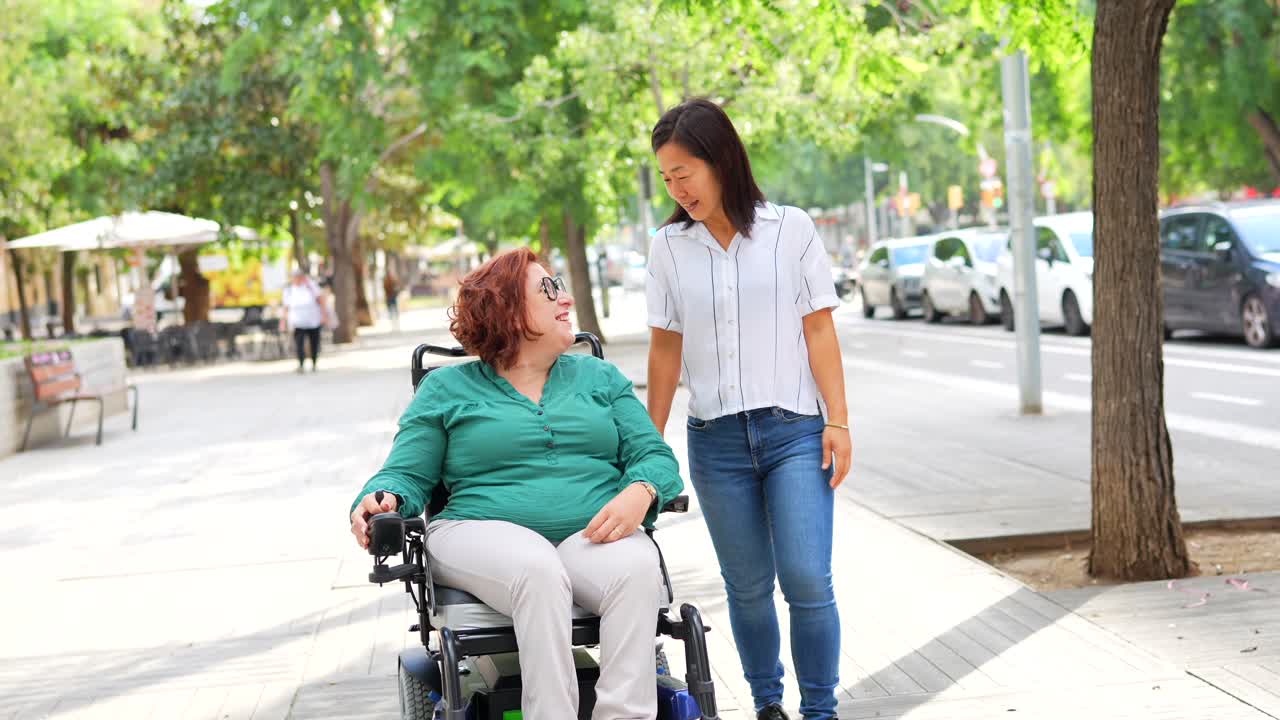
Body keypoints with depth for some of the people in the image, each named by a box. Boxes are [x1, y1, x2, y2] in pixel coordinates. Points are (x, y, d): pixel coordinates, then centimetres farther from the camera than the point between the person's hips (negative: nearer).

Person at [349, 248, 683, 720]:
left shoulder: (599, 377, 22)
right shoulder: (447, 389, 15)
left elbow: (654, 455, 14)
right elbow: (407, 475, 12)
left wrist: (638, 495, -11)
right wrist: (383, 501, -13)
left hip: (593, 533, 2)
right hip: (482, 533, -2)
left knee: (639, 568, -32)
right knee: (539, 571, -37)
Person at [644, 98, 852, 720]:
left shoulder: (791, 229, -1)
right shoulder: (670, 247, 5)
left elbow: (820, 330, -1)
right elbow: (665, 349, 9)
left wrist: (838, 421, -5)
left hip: (795, 431, -2)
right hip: (716, 438, 2)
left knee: (807, 579, -10)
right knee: (748, 587, 6)